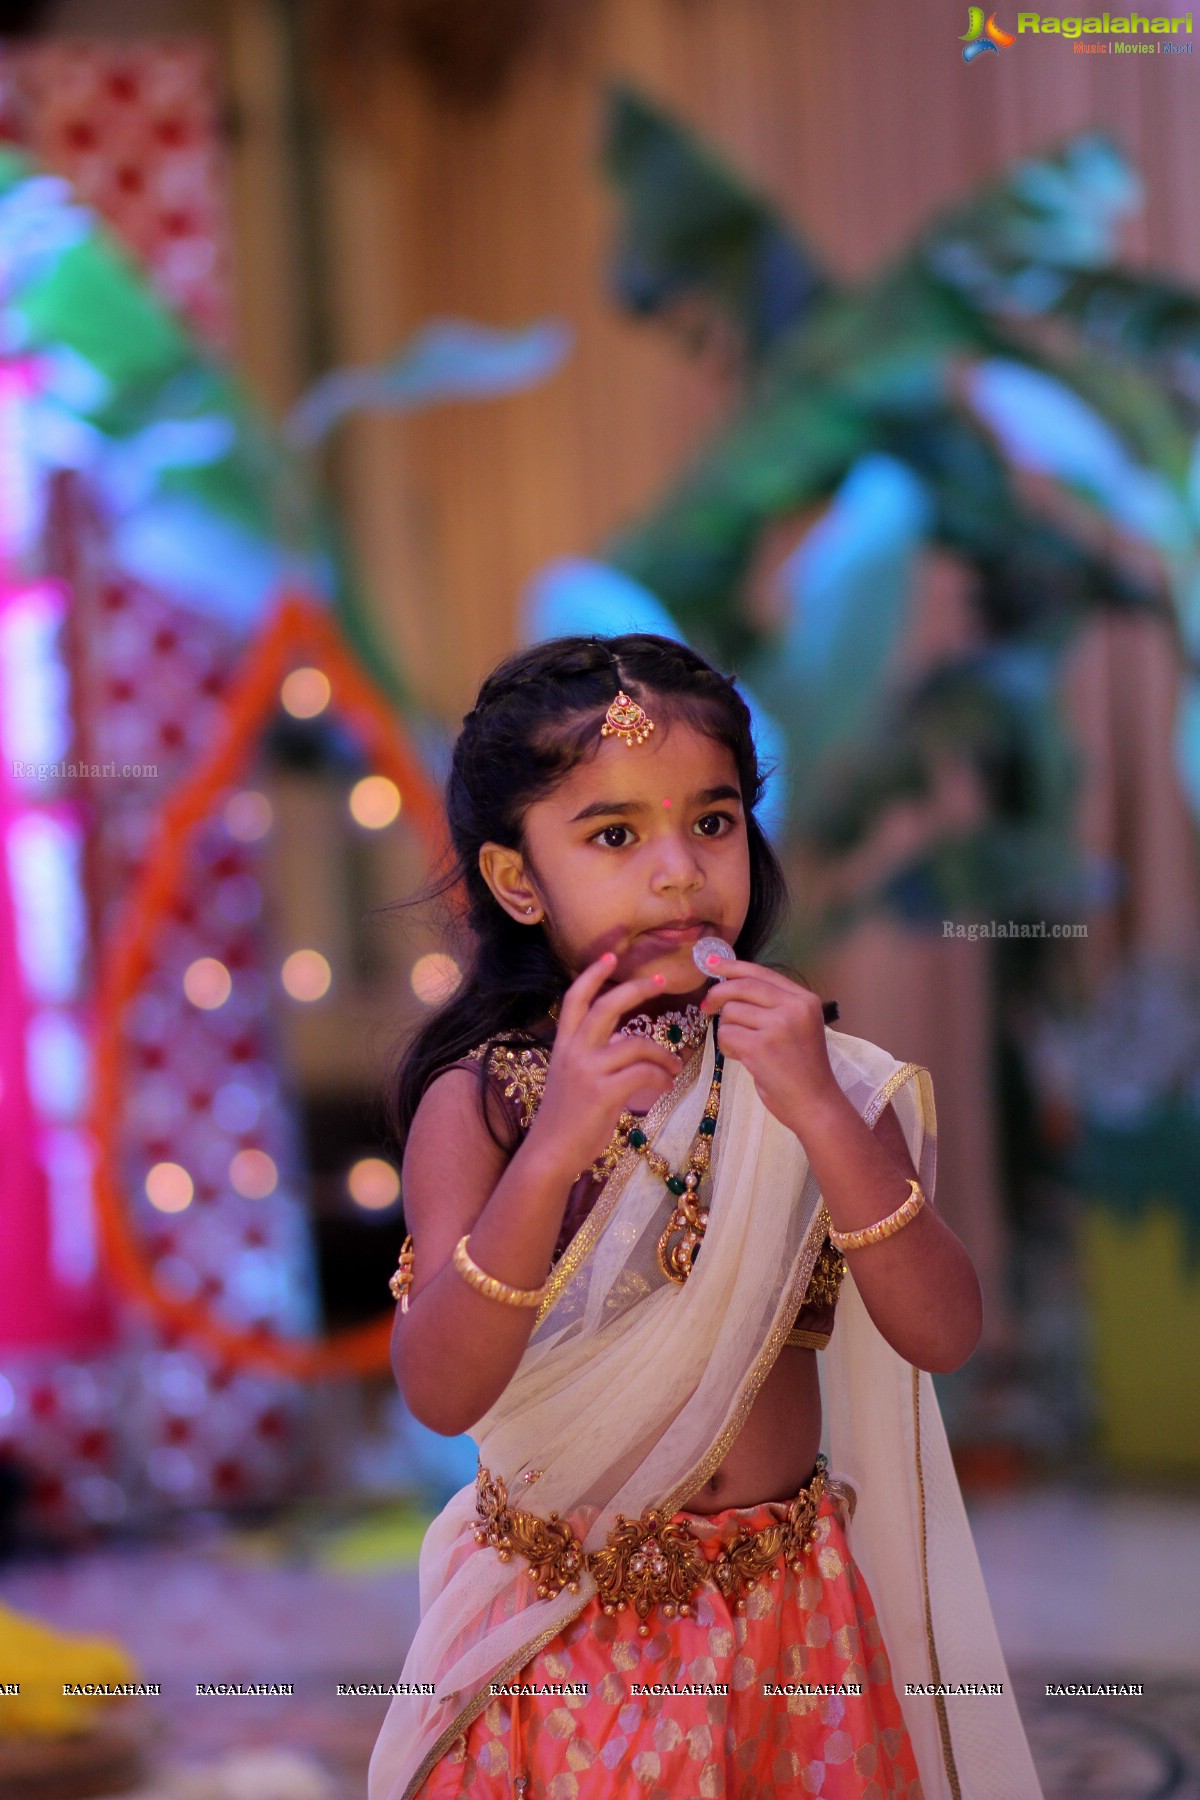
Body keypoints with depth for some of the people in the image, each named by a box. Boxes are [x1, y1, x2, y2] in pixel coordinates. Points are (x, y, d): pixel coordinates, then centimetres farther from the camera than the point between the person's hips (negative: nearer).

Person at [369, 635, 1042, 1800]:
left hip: (793, 1612, 2)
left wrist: (821, 1115, -25)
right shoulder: (479, 1103, -10)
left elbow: (941, 1335, -12)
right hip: (565, 1639, -2)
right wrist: (555, 1151, -31)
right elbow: (439, 1393, -20)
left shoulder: (812, 1078, -3)